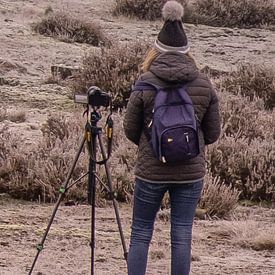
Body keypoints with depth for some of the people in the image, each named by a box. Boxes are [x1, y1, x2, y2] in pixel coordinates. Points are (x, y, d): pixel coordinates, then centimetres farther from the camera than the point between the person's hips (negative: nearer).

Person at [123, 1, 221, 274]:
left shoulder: (145, 83, -7)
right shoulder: (204, 85, -1)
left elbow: (130, 129, 1)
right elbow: (213, 133, 5)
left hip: (151, 170, -2)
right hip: (191, 171, 2)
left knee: (140, 234, 8)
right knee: (182, 236, 5)